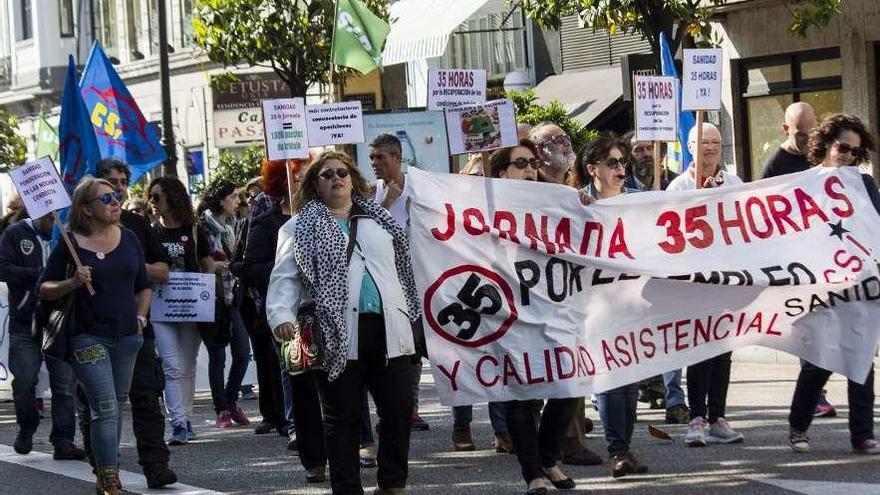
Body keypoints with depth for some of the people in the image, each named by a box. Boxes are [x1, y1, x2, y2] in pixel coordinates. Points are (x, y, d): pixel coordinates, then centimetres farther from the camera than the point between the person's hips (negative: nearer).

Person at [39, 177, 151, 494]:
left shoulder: (128, 239, 9)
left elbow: (144, 285, 22)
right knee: (106, 408, -13)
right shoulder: (70, 244, -6)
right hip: (88, 337, -5)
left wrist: (140, 317, 9)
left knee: (116, 407, 10)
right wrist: (72, 283, -19)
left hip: (126, 337, 5)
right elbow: (45, 289, -2)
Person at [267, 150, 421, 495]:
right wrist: (282, 317, -16)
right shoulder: (302, 228, 7)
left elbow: (404, 267, 23)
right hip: (337, 333, -4)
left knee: (398, 410, 2)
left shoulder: (380, 220, 19)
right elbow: (284, 279, 1)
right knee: (343, 418, 0)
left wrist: (410, 316, 17)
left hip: (387, 328, 4)